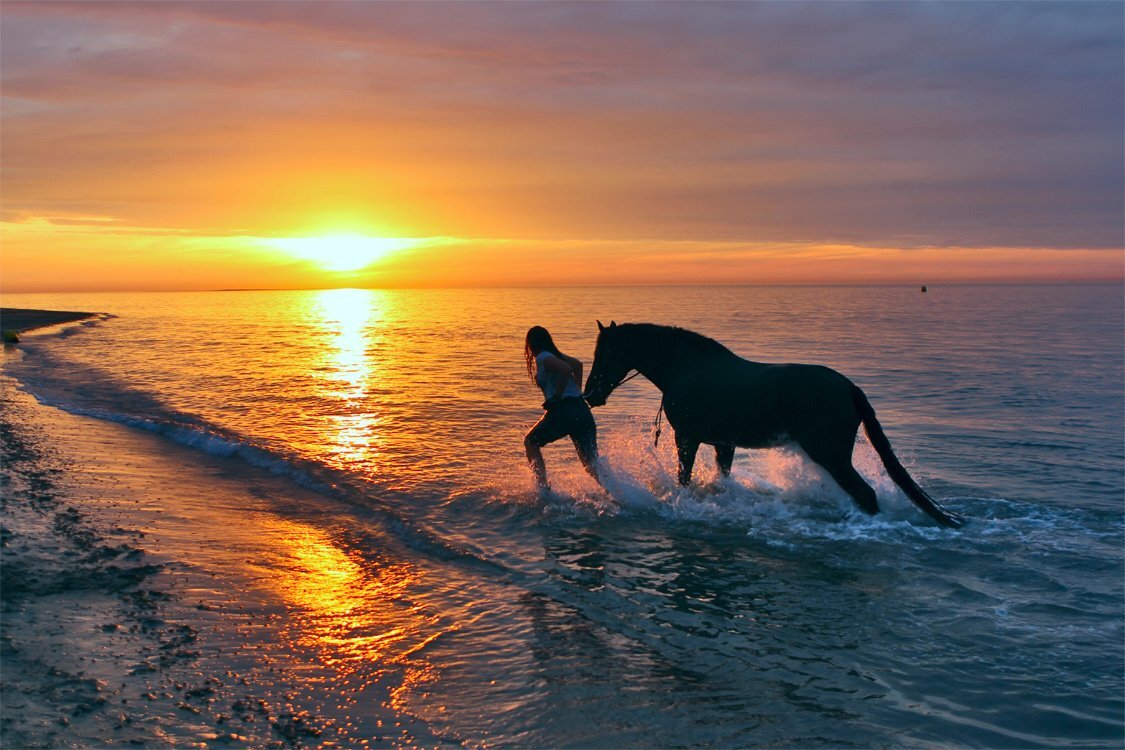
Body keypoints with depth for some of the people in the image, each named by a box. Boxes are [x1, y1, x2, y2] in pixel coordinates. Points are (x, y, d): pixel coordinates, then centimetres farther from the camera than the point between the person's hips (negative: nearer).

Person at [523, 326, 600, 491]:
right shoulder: (554, 355, 19)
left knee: (530, 442, 15)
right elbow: (577, 365, 29)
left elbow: (566, 369, -22)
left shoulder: (542, 358, -6)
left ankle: (543, 487, 7)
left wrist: (556, 396, -15)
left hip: (563, 410, -8)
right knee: (590, 462, 8)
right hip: (581, 410, 8)